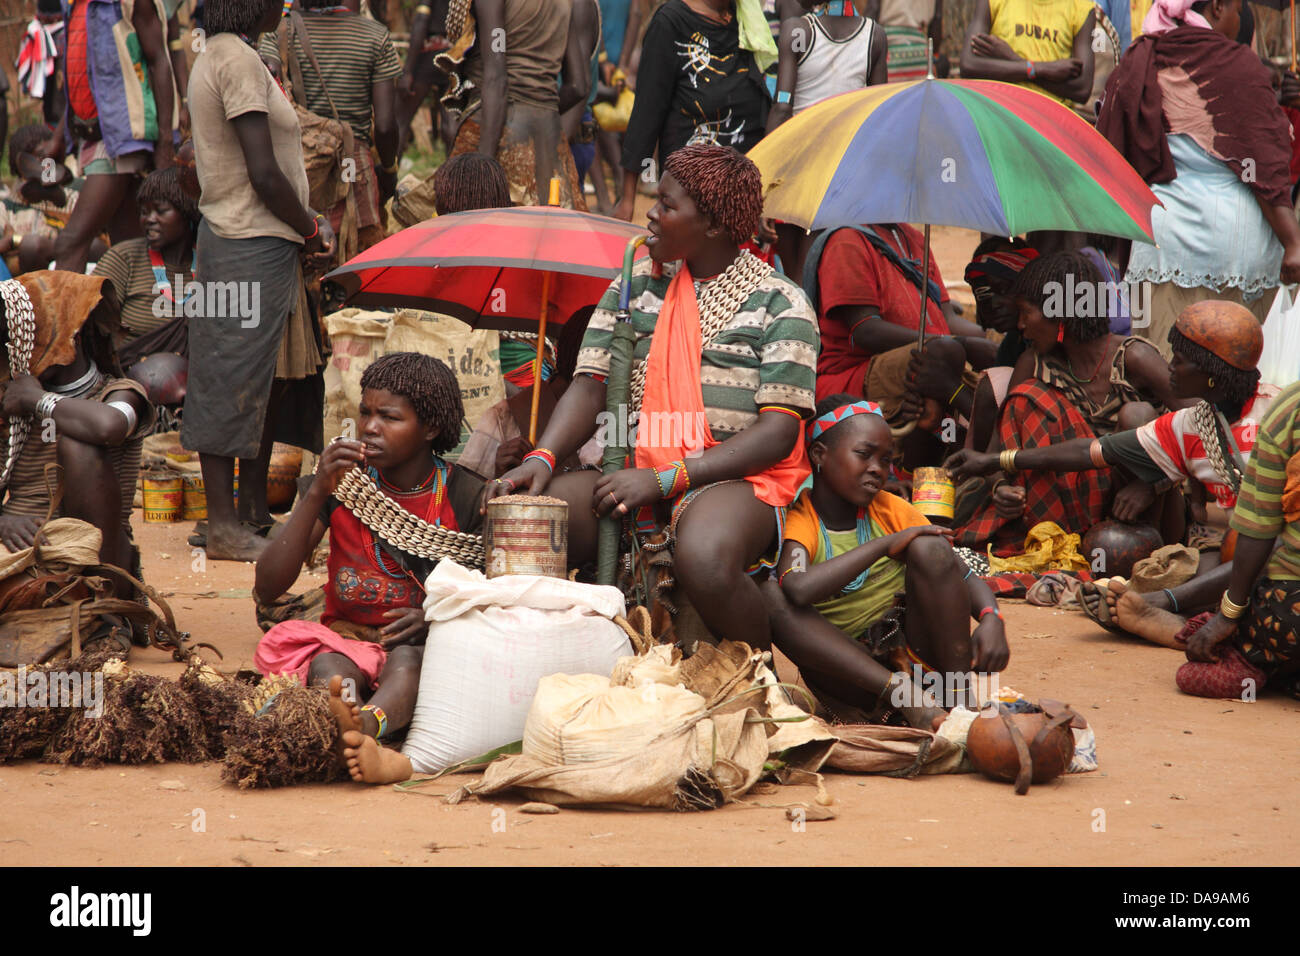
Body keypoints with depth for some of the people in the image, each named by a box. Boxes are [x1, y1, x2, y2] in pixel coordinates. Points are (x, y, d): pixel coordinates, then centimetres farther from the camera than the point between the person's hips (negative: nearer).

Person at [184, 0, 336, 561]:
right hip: (252, 246, -10)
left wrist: (308, 224, 9)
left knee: (263, 377, 17)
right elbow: (264, 174, -20)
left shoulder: (215, 57, 15)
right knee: (234, 382, -4)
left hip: (233, 236, 10)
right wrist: (311, 231, -7)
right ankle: (223, 529, 1)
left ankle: (254, 501, 27)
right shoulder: (239, 60, -17)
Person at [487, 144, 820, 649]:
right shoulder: (635, 285, 16)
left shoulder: (779, 301, 0)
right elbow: (591, 385, 9)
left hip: (736, 475, -4)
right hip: (637, 470, 4)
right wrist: (542, 458, -13)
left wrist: (664, 479, -17)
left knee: (704, 560, -40)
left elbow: (779, 430, -8)